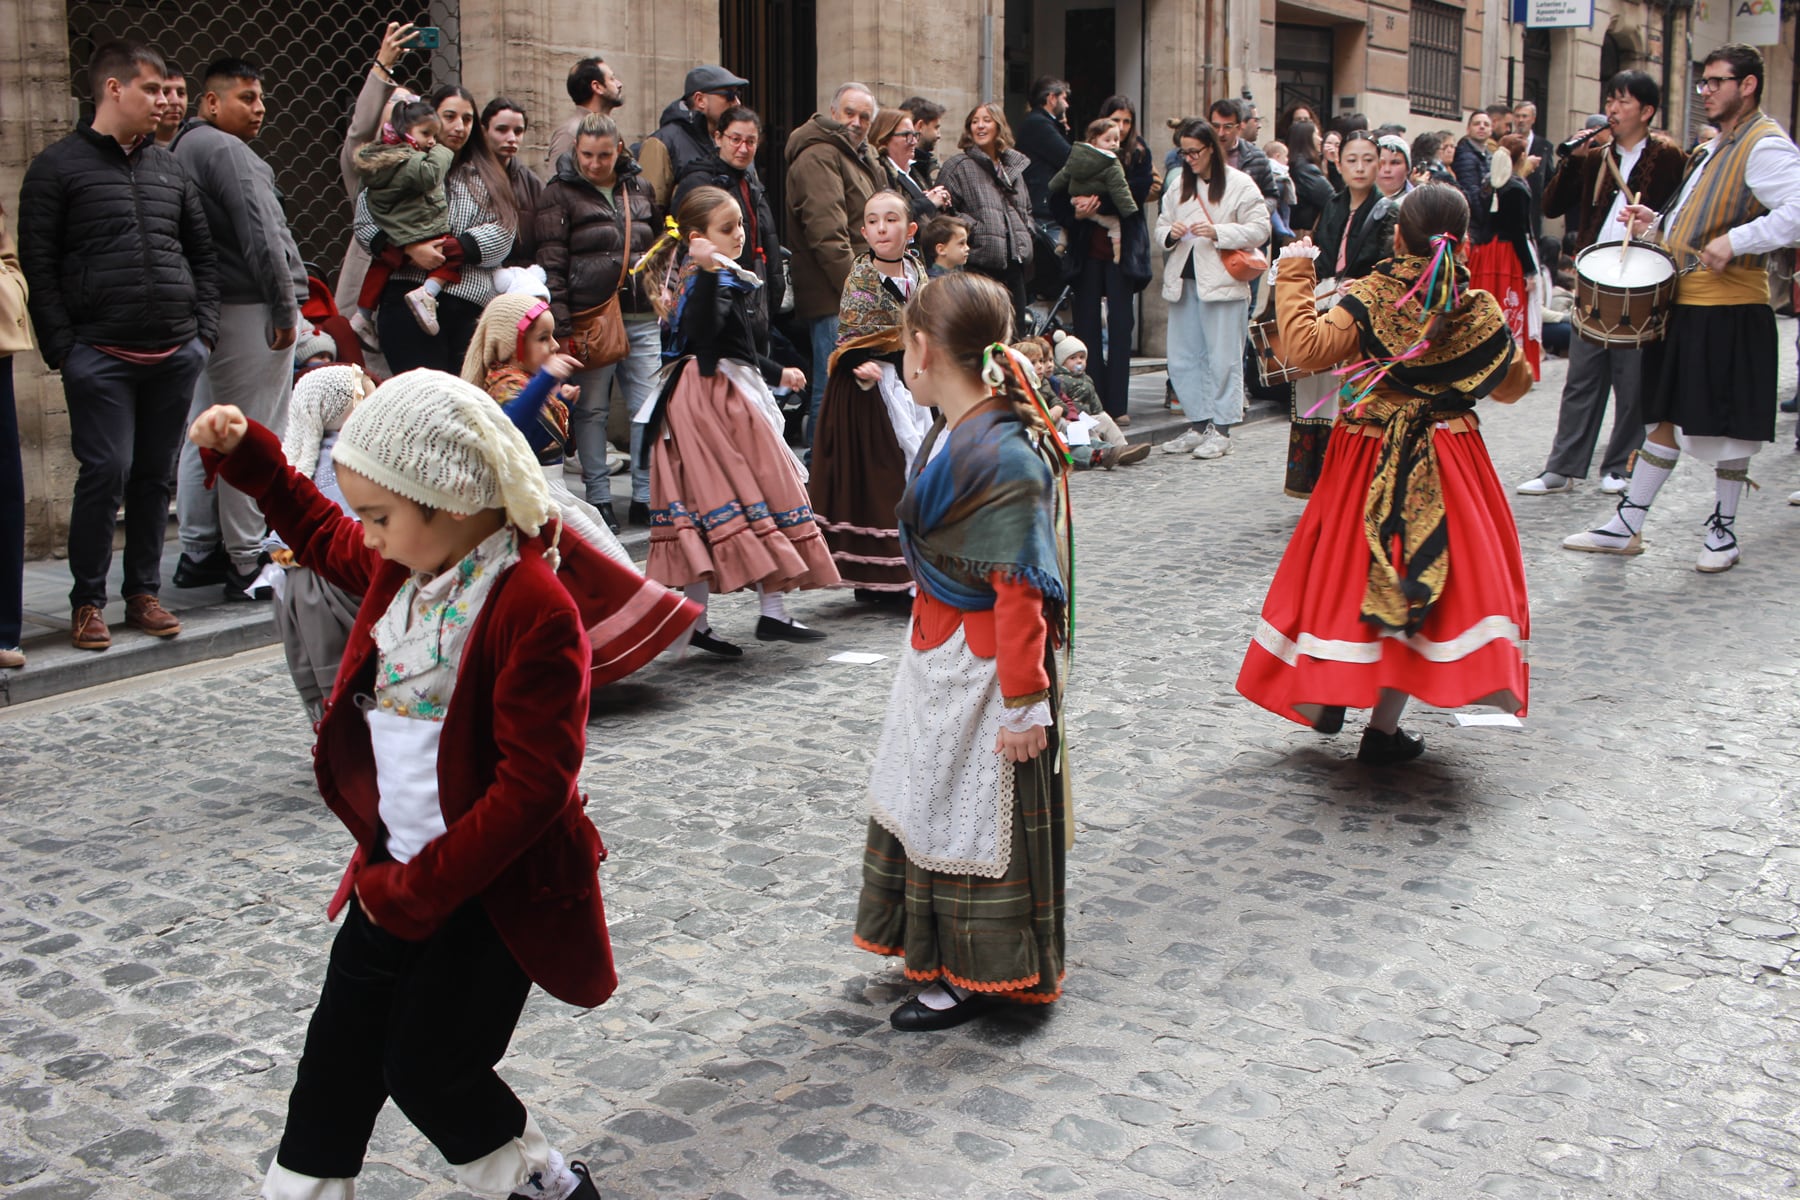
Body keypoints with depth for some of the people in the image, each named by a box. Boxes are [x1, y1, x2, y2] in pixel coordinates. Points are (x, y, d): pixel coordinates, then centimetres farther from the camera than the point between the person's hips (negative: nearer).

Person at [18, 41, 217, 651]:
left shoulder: (170, 168, 16)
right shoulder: (58, 166, 1)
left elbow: (203, 254, 19)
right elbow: (38, 265, -2)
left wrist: (204, 331, 8)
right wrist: (62, 348, -9)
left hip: (176, 354, 5)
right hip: (100, 356, -4)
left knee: (155, 475, 8)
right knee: (106, 471, -7)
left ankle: (144, 592, 19)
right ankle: (87, 601, 7)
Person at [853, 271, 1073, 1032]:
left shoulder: (1003, 455, -26)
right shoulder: (956, 433, 3)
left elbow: (1020, 594, -25)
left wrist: (1024, 704, -22)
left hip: (981, 669, -10)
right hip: (939, 657, 10)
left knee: (977, 818, 5)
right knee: (937, 801, 21)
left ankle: (976, 978, 22)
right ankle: (939, 951, 39)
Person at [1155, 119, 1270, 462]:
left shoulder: (1239, 184, -3)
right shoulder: (1178, 184, 15)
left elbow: (1259, 229, -7)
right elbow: (1161, 227, 15)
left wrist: (1217, 233, -18)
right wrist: (1170, 234, -8)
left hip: (1222, 281, -6)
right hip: (1183, 280, 6)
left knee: (1223, 358, -3)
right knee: (1183, 359, 6)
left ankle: (1220, 429, 3)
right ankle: (1197, 424, 16)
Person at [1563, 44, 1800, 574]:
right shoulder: (1715, 147, 18)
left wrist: (1735, 241, -27)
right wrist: (1656, 224, 12)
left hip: (1729, 310, -9)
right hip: (1684, 301, 9)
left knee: (1727, 424, 3)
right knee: (1666, 416, 11)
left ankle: (1724, 531, 16)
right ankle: (1627, 526, 15)